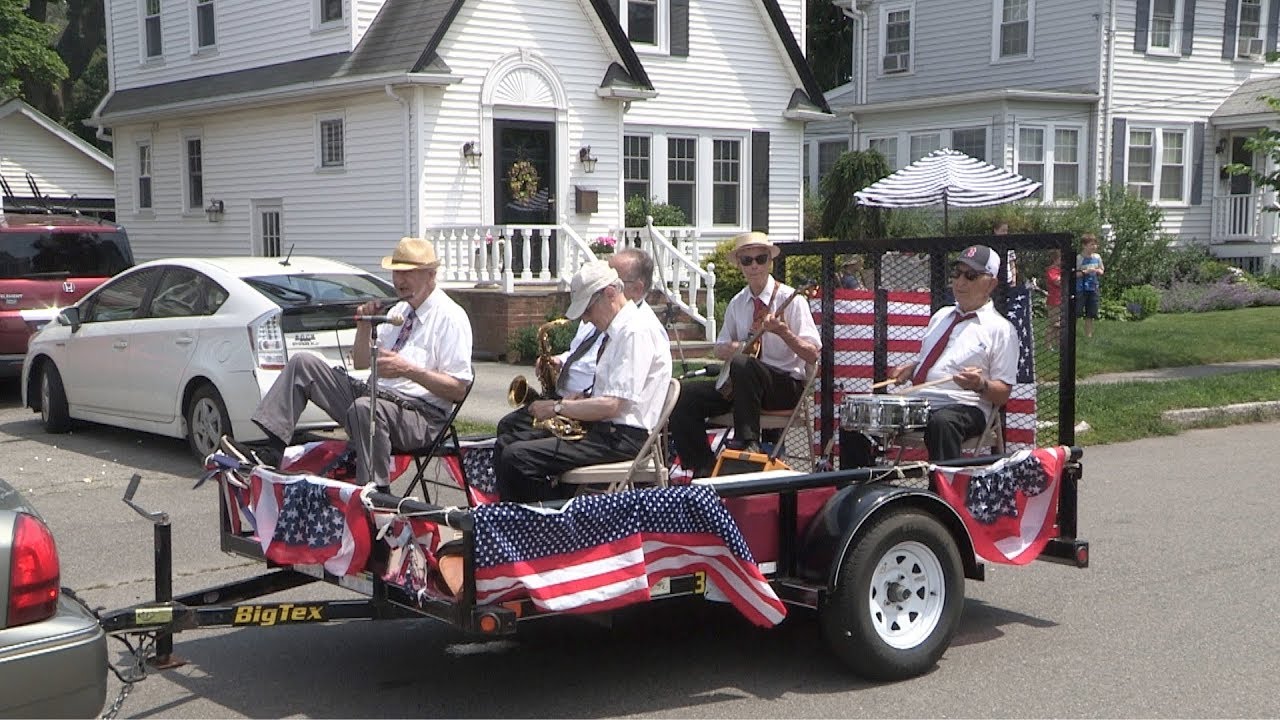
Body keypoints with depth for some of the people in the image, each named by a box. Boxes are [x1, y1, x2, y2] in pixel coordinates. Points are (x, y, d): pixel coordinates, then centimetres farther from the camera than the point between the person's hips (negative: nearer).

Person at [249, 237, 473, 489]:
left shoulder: (451, 317, -6)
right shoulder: (398, 311, 18)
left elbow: (458, 390, -12)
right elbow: (360, 363, 21)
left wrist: (408, 369, -21)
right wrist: (364, 327, 3)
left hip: (421, 416, -8)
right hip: (375, 394, 8)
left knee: (365, 407, -40)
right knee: (303, 363, 0)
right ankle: (272, 448, -10)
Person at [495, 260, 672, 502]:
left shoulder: (637, 330, -16)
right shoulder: (615, 330, 16)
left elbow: (611, 405, -22)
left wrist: (558, 407, -12)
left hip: (623, 437, -11)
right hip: (603, 428, 11)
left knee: (516, 458, -20)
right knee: (508, 444, 7)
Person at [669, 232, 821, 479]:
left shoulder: (790, 299, -7)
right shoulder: (737, 303, 10)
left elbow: (812, 355, -12)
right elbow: (720, 348, 20)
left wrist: (783, 332, -29)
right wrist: (728, 349, -5)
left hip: (786, 386, -6)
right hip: (742, 383, 6)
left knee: (742, 364, -37)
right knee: (685, 394, -15)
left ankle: (748, 443, -29)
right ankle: (705, 468, -6)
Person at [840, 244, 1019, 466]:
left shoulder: (1000, 329, 1)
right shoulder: (941, 316, 20)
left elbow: (1002, 395, -1)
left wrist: (980, 384, -22)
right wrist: (909, 369, 8)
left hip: (963, 408, -6)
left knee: (941, 422, -41)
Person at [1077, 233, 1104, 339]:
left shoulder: (1097, 257, 5)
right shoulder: (1078, 258, -11)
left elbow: (1101, 271, 16)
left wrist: (1098, 271, -6)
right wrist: (1085, 272, -22)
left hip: (1093, 289, 5)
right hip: (1080, 289, -5)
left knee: (1090, 315, 11)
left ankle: (1088, 335, 20)